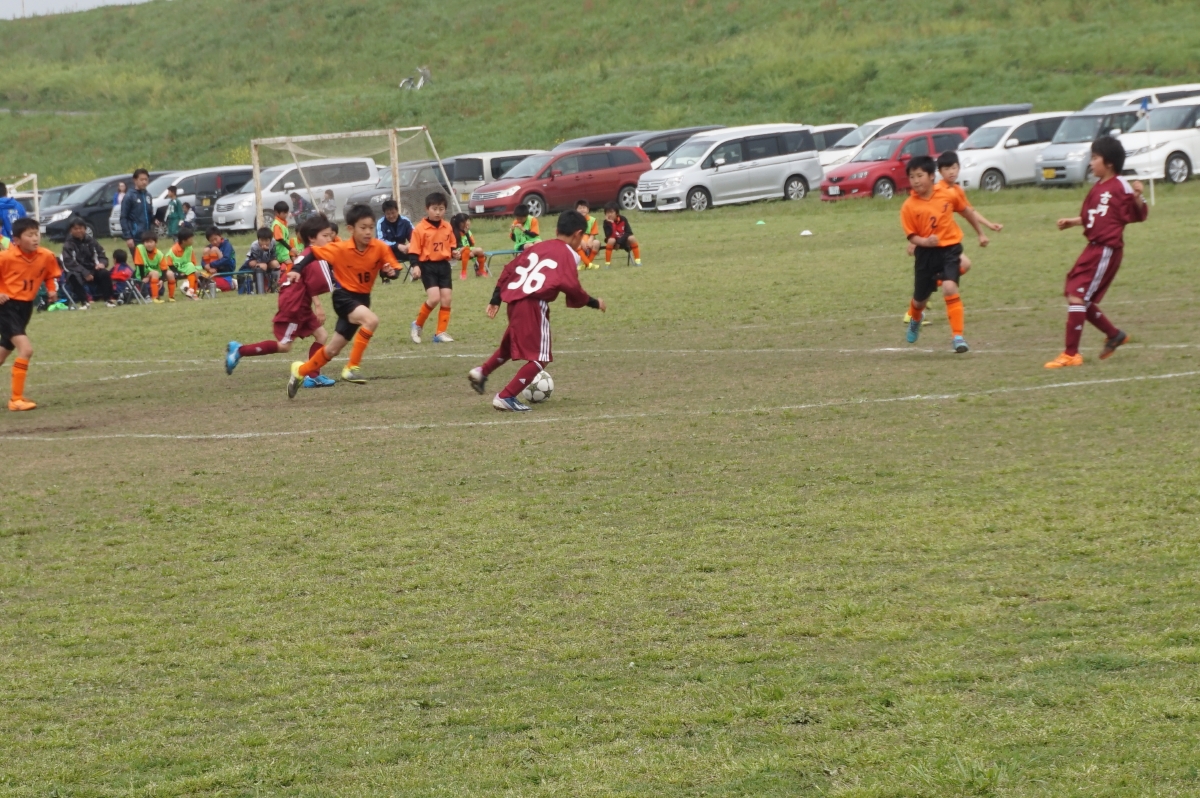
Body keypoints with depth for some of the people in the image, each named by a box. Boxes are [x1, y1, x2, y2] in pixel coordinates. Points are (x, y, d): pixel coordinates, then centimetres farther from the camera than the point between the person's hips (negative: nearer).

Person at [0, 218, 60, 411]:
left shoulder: (47, 256, -6)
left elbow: (51, 276, 12)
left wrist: (52, 290, -5)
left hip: (25, 307, 6)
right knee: (26, 349, -21)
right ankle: (16, 399, -12)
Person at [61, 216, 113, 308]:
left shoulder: (91, 241, 10)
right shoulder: (68, 244, -2)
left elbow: (102, 256, 11)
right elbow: (68, 262, -14)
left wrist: (102, 263, -16)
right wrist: (85, 273, -23)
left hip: (92, 270, 3)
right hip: (77, 272, -3)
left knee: (104, 273, -26)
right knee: (74, 277, -37)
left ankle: (107, 299, -14)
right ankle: (84, 301, -31)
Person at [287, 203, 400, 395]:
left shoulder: (380, 248, -13)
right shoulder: (341, 249, -19)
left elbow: (392, 269, -2)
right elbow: (312, 252, -10)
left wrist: (390, 271, -25)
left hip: (362, 298, 5)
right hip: (344, 296, -4)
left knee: (333, 349, 13)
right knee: (371, 320, -33)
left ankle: (301, 371, 36)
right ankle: (352, 368, -24)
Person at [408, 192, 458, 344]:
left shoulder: (448, 227, 8)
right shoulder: (420, 228, -8)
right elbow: (414, 250, -9)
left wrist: (455, 252, -1)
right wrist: (415, 266, -20)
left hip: (444, 265, 5)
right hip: (427, 265, -5)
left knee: (446, 299, 1)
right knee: (434, 297, -18)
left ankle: (441, 333, 10)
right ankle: (417, 325, 3)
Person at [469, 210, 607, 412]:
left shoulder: (537, 247, 19)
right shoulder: (567, 256, -1)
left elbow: (509, 270, 17)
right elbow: (572, 288, -11)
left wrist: (495, 300, 20)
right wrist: (594, 303, 5)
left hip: (515, 301, 8)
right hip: (534, 305, -8)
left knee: (512, 345, 32)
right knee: (539, 358, -2)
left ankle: (482, 372, 29)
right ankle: (506, 398, -8)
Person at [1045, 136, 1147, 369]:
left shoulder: (1120, 186, -11)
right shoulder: (1097, 189, 15)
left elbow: (1139, 215, -14)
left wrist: (1138, 197, -31)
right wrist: (1071, 222, 11)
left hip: (1106, 251, -10)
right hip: (1093, 248, 10)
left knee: (1077, 296, -12)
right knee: (1078, 297, 14)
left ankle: (1071, 354, -9)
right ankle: (1114, 334, 29)